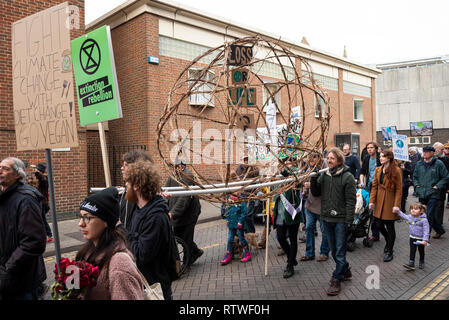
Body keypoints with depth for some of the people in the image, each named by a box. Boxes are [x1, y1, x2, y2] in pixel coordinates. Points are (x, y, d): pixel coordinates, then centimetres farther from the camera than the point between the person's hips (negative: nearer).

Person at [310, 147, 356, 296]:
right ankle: (345, 271, 38)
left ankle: (336, 279, 13)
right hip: (327, 218, 6)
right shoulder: (324, 175, 6)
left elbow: (351, 201, -11)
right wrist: (313, 179, -7)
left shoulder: (347, 177, -9)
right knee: (334, 250, 18)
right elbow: (316, 193, 9)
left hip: (340, 219, -6)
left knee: (340, 251, 3)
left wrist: (348, 220, -15)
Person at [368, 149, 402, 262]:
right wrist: (372, 201, 0)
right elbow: (374, 186, 8)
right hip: (379, 201, 5)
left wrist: (396, 205, -16)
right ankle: (389, 241, 39)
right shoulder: (378, 170, 7)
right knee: (379, 224, 9)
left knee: (390, 227, 3)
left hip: (390, 202, -5)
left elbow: (399, 189, -10)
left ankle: (389, 252, 17)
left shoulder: (396, 170, -9)